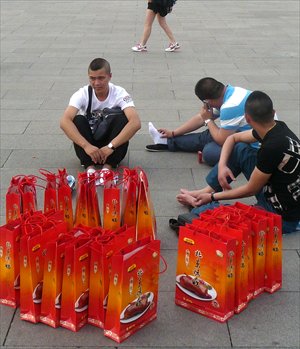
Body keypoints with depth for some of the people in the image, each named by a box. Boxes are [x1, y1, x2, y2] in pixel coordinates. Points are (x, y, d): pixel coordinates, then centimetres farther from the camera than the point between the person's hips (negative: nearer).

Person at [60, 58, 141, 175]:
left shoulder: (119, 93, -16)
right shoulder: (82, 94, -14)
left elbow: (136, 123, -33)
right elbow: (64, 121, -29)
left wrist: (110, 147, -41)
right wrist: (86, 146, -43)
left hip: (113, 146, 0)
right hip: (89, 146, 1)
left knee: (122, 118, -26)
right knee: (78, 120, -25)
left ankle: (108, 166, -28)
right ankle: (89, 167, -30)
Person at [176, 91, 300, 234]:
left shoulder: (271, 147, -30)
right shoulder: (276, 127, -4)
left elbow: (251, 189, -17)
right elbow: (233, 138, 11)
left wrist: (213, 197, -5)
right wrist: (222, 165, -6)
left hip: (282, 216, -9)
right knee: (238, 149, 7)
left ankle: (199, 205, 17)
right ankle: (206, 191, 11)